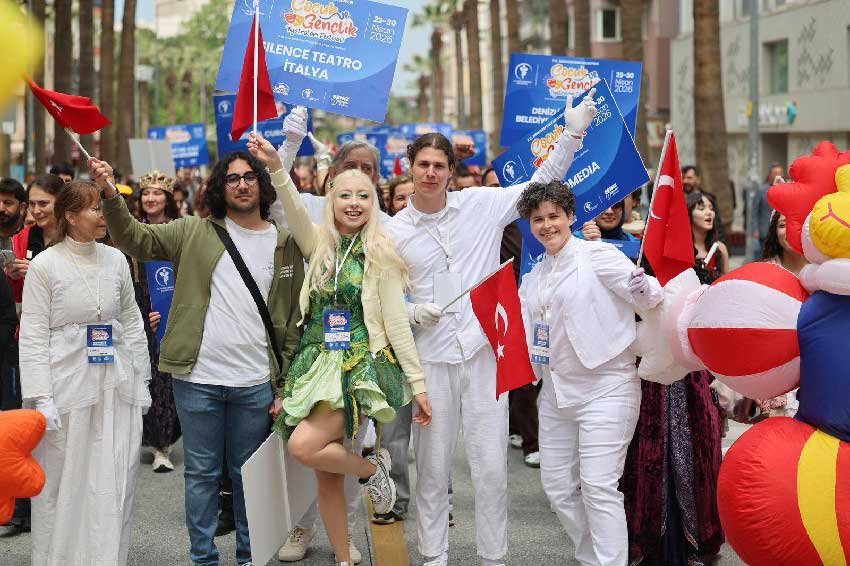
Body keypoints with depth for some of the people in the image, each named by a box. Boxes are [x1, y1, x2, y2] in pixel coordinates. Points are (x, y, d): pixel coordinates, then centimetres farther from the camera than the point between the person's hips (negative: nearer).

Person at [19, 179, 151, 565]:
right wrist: (41, 397, -12)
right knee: (64, 481, 3)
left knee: (115, 482, 4)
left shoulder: (116, 259, 6)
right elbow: (33, 335, -6)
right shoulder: (45, 265, -5)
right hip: (67, 384, -3)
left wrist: (141, 381, 9)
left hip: (116, 387, 3)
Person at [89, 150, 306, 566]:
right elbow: (135, 239, -5)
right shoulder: (195, 232, 2)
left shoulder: (285, 244, 5)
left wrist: (285, 386, 3)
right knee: (201, 473, 9)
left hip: (255, 384, 1)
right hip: (198, 379, -1)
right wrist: (110, 194, -22)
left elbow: (293, 320, 6)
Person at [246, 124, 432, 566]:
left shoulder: (381, 253, -1)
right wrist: (275, 167, -31)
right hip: (315, 363, 4)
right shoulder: (318, 244, 7)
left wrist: (418, 384, -3)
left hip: (361, 365, -4)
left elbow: (396, 322, -1)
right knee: (326, 476, 7)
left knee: (303, 446, -23)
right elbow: (294, 211, -14)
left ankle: (372, 468, 4)